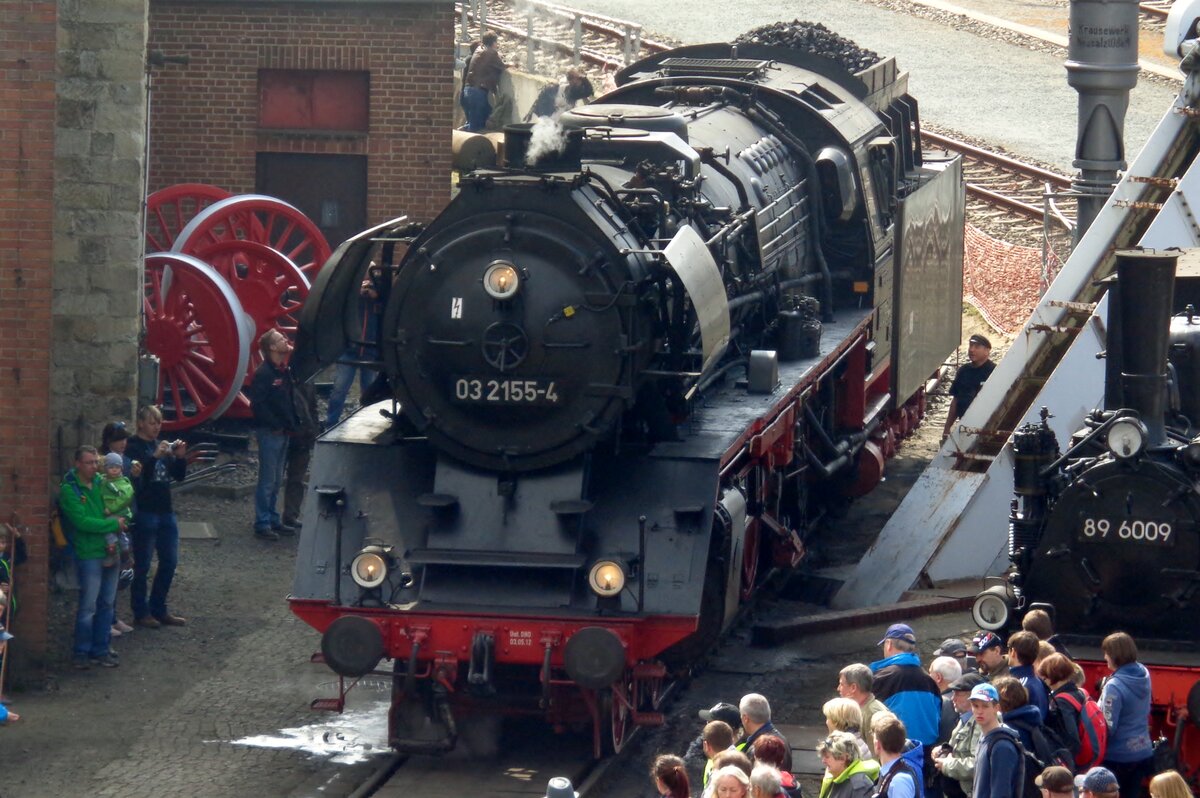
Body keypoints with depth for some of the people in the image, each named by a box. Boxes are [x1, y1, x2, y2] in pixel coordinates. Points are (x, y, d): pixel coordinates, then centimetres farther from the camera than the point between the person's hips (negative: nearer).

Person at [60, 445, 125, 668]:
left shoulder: (102, 483, 9)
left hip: (111, 551, 6)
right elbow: (82, 521, -18)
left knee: (107, 604, 10)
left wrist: (122, 520, -8)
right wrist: (113, 524, -13)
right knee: (88, 606, -3)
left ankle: (101, 649, 19)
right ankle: (82, 653, 7)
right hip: (89, 555, -6)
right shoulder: (69, 490, -9)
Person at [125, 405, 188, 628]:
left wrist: (180, 457, -4)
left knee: (169, 561, 11)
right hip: (145, 512, -7)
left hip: (165, 511, 7)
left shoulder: (162, 445, 14)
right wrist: (155, 456, -30)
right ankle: (141, 613, 6)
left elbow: (178, 476, 13)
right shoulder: (133, 447, -7)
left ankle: (158, 609, 21)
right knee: (142, 565, -1)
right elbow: (138, 475, -21)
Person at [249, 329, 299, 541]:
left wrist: (293, 425, 8)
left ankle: (273, 520, 23)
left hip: (283, 433, 9)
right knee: (267, 480, -4)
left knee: (276, 480, 15)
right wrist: (275, 426, -17)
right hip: (269, 433, -9)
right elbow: (258, 404, -20)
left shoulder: (285, 372, 12)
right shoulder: (264, 374, -16)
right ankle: (262, 524, 0)